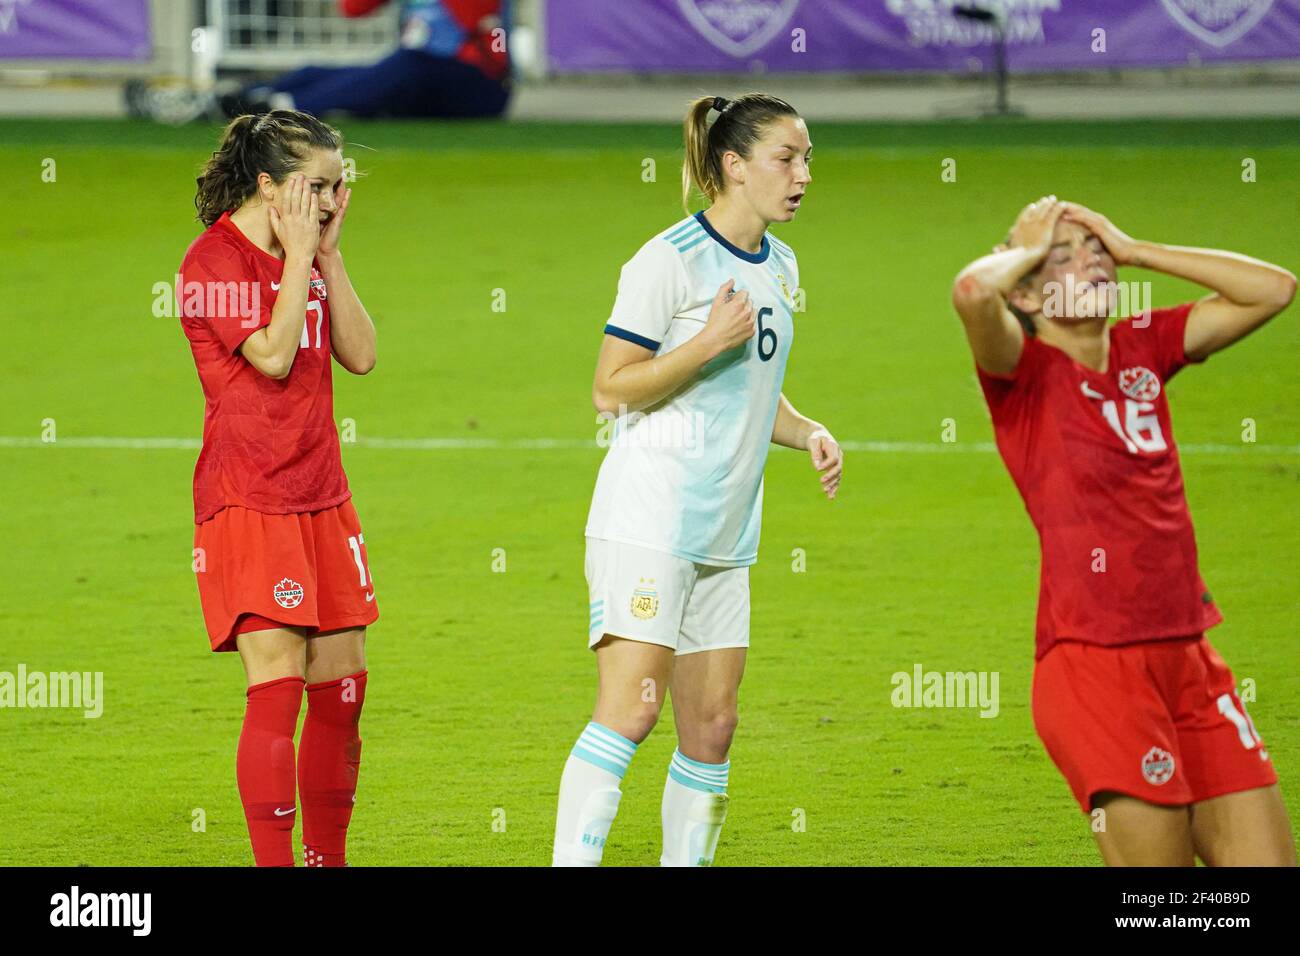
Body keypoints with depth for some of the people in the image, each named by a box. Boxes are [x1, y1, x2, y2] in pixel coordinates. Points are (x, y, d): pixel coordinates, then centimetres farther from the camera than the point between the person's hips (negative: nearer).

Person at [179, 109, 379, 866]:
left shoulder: (303, 259, 14)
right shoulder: (217, 259, -10)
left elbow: (361, 354, 8)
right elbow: (272, 356, -20)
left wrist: (330, 253, 2)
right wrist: (301, 254, -13)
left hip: (321, 498, 8)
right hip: (250, 502, -8)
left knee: (342, 684, 7)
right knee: (277, 685, -13)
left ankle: (329, 859, 16)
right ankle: (274, 861, -13)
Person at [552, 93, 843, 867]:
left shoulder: (779, 266, 14)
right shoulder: (672, 260, -11)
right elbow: (611, 390, -12)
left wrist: (808, 432, 8)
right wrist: (710, 341, -20)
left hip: (725, 532, 8)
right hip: (649, 516, -8)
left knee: (713, 726, 6)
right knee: (631, 708, -15)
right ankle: (572, 859, -15)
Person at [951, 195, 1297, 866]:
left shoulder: (1144, 349, 13)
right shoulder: (1024, 370, -5)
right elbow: (974, 291, -27)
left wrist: (1132, 250, 7)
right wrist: (1025, 250, -4)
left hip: (1187, 657, 7)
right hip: (1094, 657, -7)